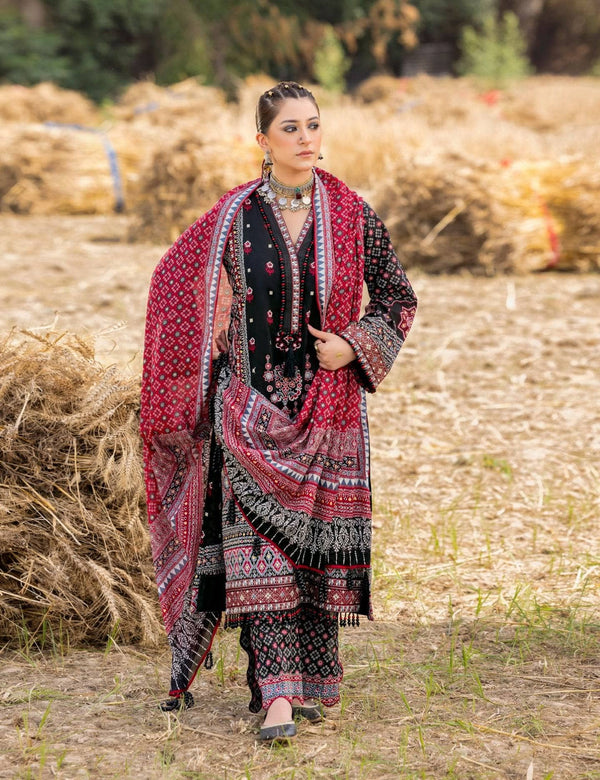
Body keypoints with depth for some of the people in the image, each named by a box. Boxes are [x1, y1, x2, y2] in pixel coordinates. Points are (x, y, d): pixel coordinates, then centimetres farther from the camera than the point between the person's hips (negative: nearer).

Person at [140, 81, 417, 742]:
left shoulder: (350, 214, 2)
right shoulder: (234, 217, 0)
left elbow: (397, 296, 9)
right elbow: (173, 279, 12)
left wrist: (353, 345, -6)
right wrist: (215, 349, 4)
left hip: (328, 404, 1)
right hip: (252, 404, -1)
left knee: (316, 545, 5)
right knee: (261, 544, -11)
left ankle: (308, 682, 20)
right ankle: (277, 695, -15)